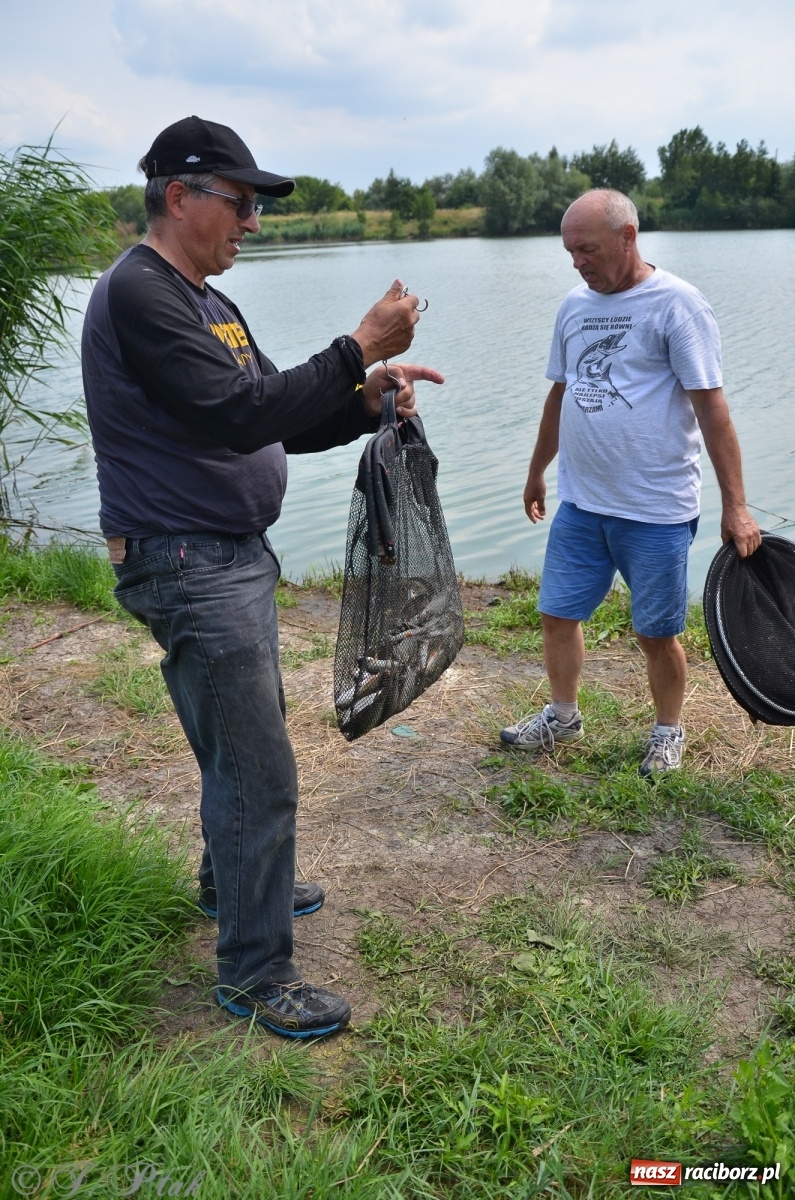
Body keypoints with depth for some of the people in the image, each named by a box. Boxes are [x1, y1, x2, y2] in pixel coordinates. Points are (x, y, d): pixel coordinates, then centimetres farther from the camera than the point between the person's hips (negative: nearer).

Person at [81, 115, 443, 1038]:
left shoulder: (205, 302, 16)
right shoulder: (138, 293, -16)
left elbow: (278, 425, 13)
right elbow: (240, 415, -26)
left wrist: (368, 396, -3)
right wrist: (360, 346, -21)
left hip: (234, 558, 10)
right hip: (189, 568, -10)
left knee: (240, 743, 23)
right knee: (260, 772, -5)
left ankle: (232, 882, 44)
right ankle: (254, 971, 10)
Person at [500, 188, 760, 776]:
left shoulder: (677, 304, -11)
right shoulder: (575, 306, 9)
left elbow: (711, 407, -14)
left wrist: (736, 504, -16)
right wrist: (537, 472, 25)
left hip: (657, 511, -6)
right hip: (580, 505, 6)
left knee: (657, 633, 5)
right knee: (558, 615, 12)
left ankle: (669, 732, 29)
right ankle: (563, 716, 34)